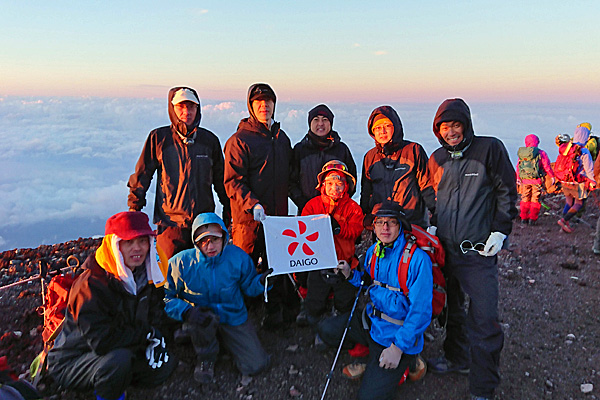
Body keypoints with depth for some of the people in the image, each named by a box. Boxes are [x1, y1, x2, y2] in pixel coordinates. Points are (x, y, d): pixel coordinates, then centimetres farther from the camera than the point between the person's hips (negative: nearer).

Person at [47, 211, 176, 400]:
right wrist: (147, 335, -21)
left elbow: (157, 316, 8)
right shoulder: (92, 284, -26)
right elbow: (101, 340, -32)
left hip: (122, 351, 7)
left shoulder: (147, 275, -6)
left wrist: (155, 339, -13)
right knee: (119, 359, -35)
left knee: (166, 364, -5)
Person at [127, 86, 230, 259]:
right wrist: (134, 207, 6)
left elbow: (220, 178, 17)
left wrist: (228, 209, 20)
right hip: (170, 221, -2)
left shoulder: (210, 140, 6)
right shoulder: (159, 138, 0)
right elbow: (142, 174, 7)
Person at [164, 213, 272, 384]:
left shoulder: (238, 256, -13)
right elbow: (166, 297, -14)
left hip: (234, 317, 2)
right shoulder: (181, 262, -18)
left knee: (256, 366, -5)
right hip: (203, 318, -2)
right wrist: (186, 311, -32)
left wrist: (261, 281, -25)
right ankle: (206, 357, -3)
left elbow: (248, 287, -2)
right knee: (204, 317, -39)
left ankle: (223, 339, 26)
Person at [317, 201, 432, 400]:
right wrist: (351, 274, -3)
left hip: (399, 333, -7)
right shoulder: (373, 251, 0)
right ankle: (369, 353, 18)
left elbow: (421, 311, -22)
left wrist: (398, 347, -24)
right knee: (326, 329, 1)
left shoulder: (418, 259, -23)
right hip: (371, 320, 7)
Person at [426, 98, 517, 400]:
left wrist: (500, 231, -8)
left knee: (484, 323, -6)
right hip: (444, 249, 5)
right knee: (450, 309, 18)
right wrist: (432, 225, 7)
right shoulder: (437, 159, 10)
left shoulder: (489, 149, -4)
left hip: (478, 252, -5)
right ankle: (457, 359, 39)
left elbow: (507, 192, -1)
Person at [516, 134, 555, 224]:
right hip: (537, 179, -3)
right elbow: (547, 166, -5)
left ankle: (524, 218, 14)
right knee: (535, 200, 4)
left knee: (525, 199, 13)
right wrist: (552, 176, 6)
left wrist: (518, 178, 20)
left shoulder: (522, 153, 4)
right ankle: (532, 219, 2)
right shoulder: (541, 153, -8)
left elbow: (518, 166, 10)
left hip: (524, 180, 3)